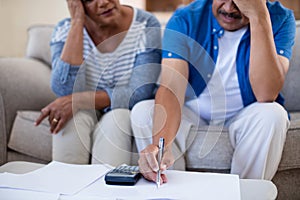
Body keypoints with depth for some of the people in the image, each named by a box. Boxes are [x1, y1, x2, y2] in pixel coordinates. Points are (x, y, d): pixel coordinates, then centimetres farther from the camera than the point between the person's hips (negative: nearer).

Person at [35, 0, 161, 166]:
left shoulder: (146, 25, -13)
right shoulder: (65, 29, -8)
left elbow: (140, 93, -21)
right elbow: (65, 89, -23)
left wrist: (78, 100, -30)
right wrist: (77, 21, -24)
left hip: (125, 115, -1)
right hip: (85, 115, 1)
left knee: (117, 117, -32)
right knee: (75, 116, -30)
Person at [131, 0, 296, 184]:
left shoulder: (280, 19, -15)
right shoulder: (184, 20, -15)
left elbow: (266, 95, -29)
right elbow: (171, 88, -28)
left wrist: (259, 16, -34)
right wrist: (160, 143, -47)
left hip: (247, 117, 0)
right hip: (193, 114, 1)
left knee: (273, 115, -31)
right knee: (143, 111, -23)